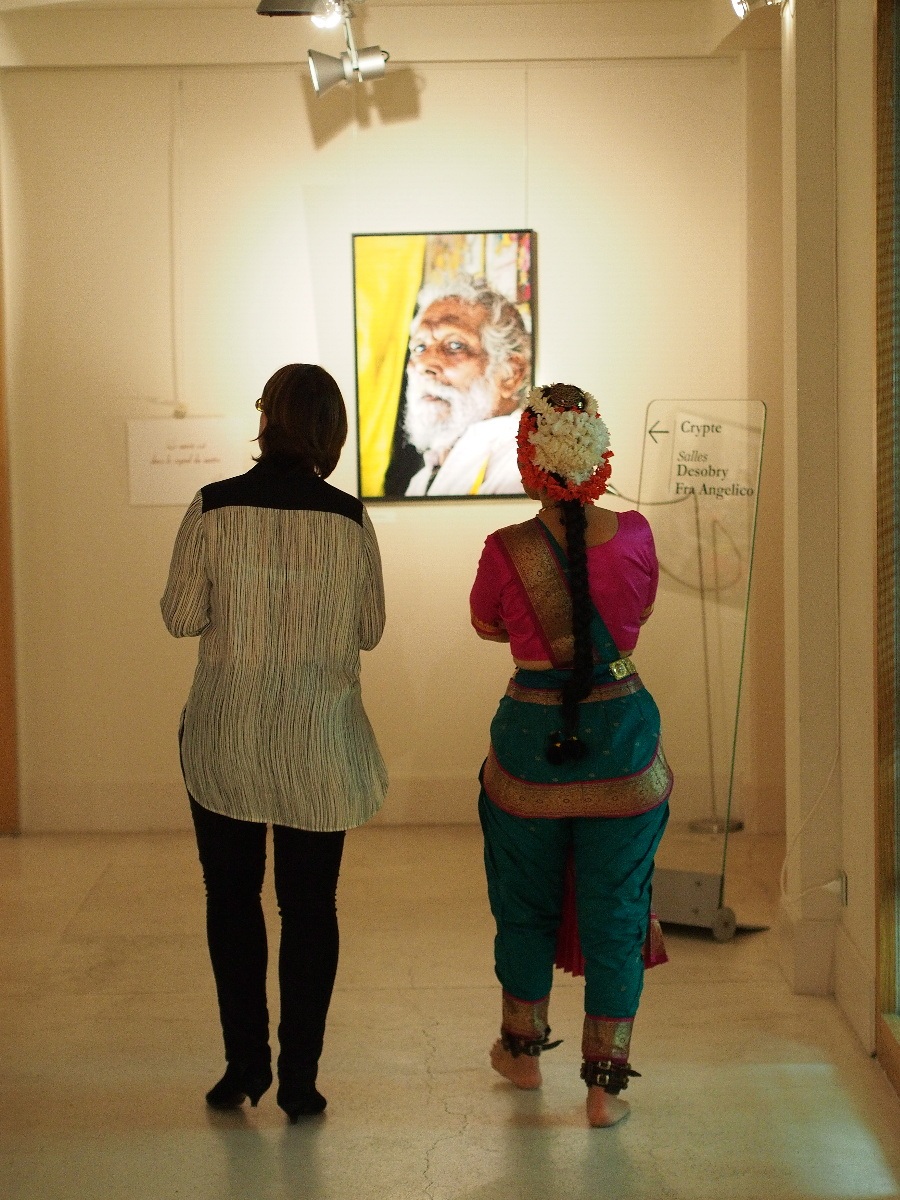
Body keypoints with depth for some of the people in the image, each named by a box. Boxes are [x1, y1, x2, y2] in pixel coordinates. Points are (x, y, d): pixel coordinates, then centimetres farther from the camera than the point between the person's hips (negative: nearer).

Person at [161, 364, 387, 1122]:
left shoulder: (213, 508, -11)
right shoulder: (349, 519, -7)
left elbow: (181, 617, -6)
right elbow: (370, 630, 2)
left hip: (226, 735, 0)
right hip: (319, 743, 1)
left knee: (232, 896, 15)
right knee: (310, 904, 10)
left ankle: (245, 1064, 16)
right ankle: (300, 1078, 12)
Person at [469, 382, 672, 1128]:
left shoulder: (508, 550, -16)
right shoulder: (635, 536, -10)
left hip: (533, 740, -1)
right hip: (622, 737, 1)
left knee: (526, 903, 19)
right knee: (615, 910, 10)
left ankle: (523, 1049, 36)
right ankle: (607, 1082, 13)